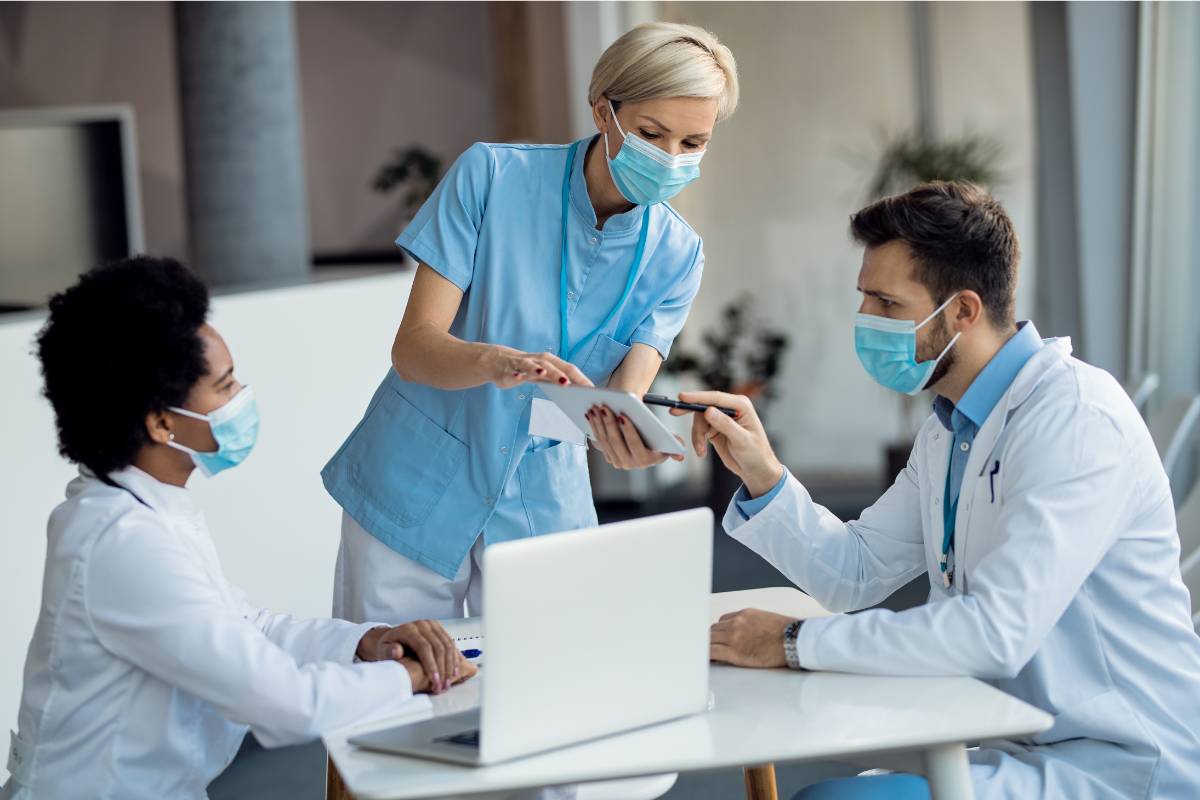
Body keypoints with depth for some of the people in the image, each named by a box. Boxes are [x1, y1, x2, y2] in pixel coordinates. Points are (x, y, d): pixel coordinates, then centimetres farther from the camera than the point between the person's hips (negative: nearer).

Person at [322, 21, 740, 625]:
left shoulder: (675, 254, -4)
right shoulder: (492, 176, -14)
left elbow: (620, 409, -14)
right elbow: (412, 349, -17)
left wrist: (634, 442, -38)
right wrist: (497, 363, -39)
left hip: (541, 507, 3)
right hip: (416, 492, -2)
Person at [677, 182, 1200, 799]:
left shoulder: (1076, 420, -20)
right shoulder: (949, 428, 12)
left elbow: (996, 632, -28)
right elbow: (854, 572, 13)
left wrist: (795, 642, -21)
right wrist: (761, 475, -2)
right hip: (1009, 746, 9)